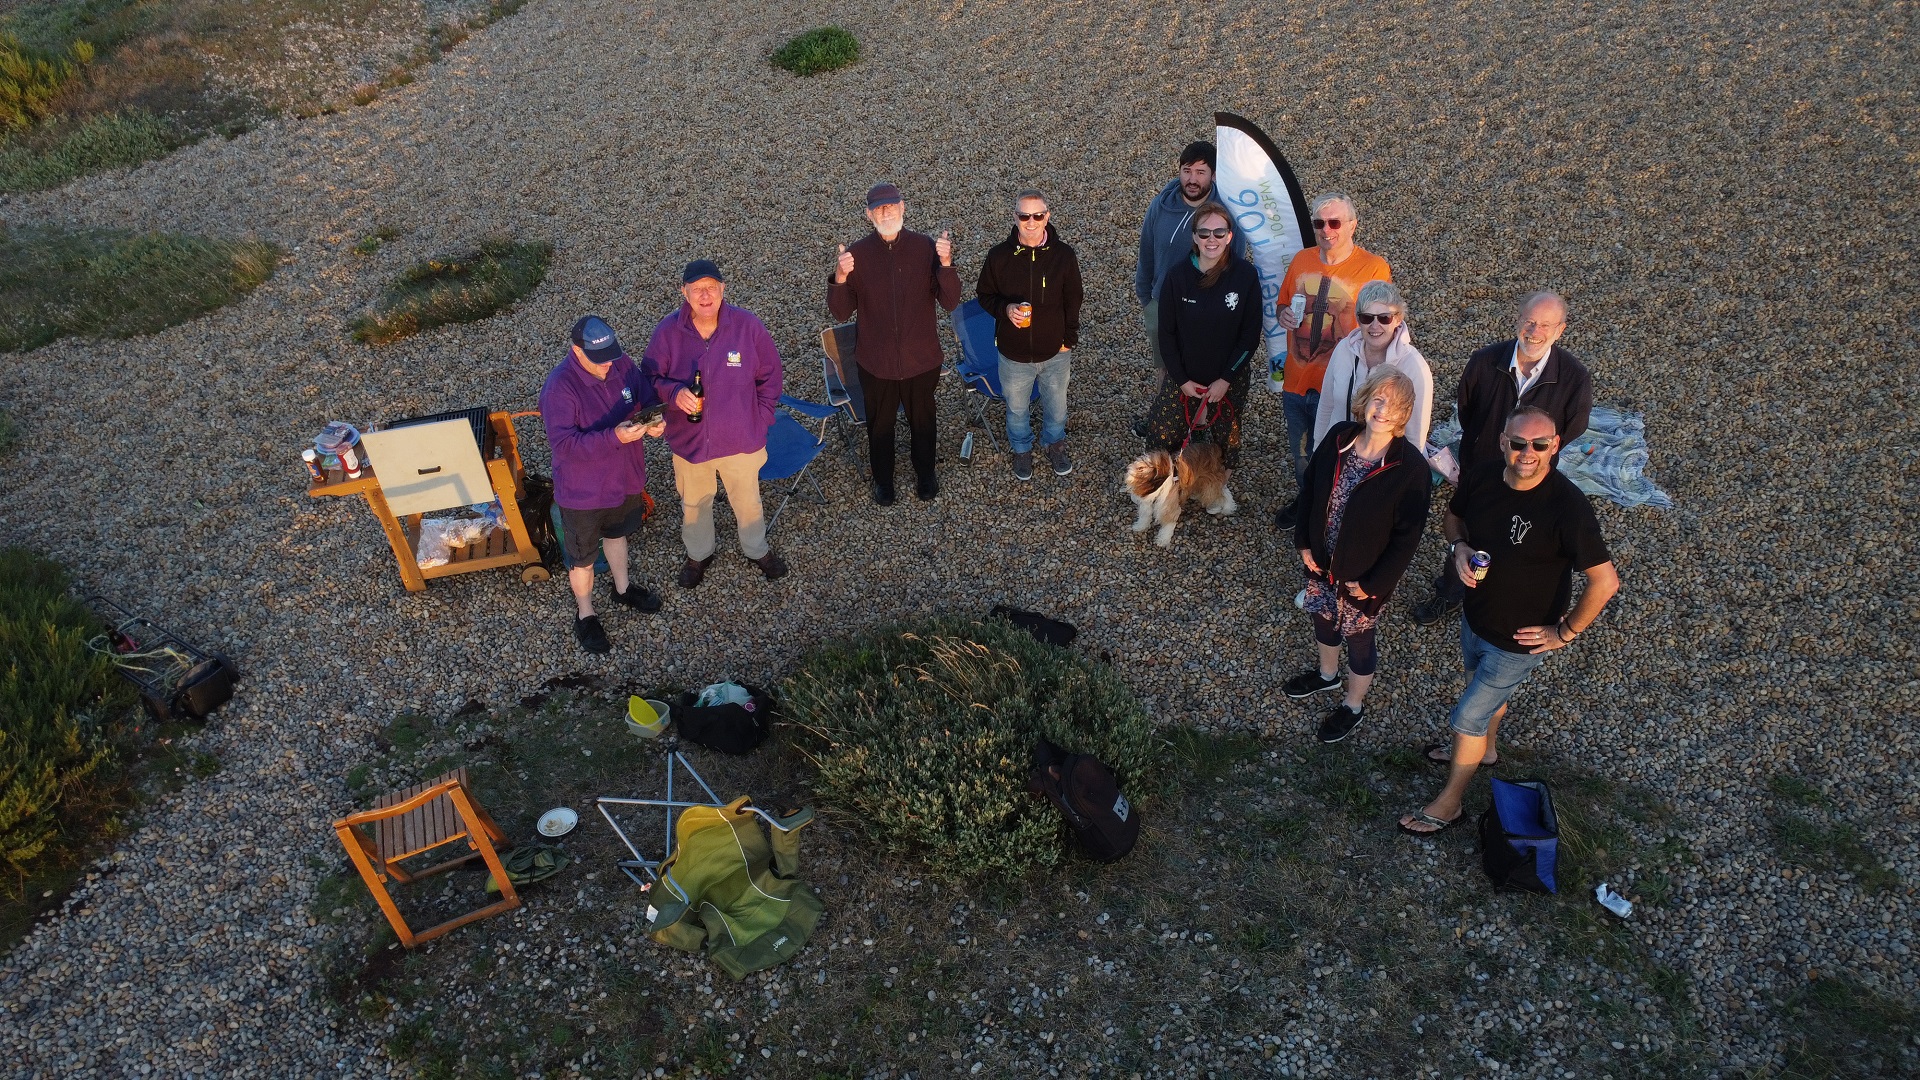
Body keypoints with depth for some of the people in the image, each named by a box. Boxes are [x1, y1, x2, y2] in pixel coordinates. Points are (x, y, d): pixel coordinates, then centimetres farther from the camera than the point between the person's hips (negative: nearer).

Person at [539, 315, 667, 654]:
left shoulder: (622, 365, -12)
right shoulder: (559, 388, -30)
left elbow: (649, 400, 1)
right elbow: (563, 444, -32)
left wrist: (655, 421, -23)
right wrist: (614, 437, -43)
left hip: (625, 478, 6)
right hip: (582, 490, -6)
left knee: (617, 533, 31)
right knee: (583, 556, 16)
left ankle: (623, 589, 56)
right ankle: (585, 615, 39)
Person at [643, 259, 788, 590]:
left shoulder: (748, 326, -17)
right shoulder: (668, 331, -15)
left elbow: (769, 376, -3)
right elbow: (651, 376, -2)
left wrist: (760, 419, -4)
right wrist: (674, 392, -23)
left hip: (741, 439, 0)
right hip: (689, 439, 1)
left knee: (747, 500, 22)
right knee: (693, 503, 23)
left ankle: (757, 550, 50)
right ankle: (698, 555, 51)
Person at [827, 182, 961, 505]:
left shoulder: (926, 246, -12)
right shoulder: (857, 253, -12)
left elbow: (950, 302, -14)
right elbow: (842, 312, -9)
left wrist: (946, 264, -31)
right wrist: (840, 279, -29)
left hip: (921, 360, 0)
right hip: (877, 363, 0)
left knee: (922, 421, 22)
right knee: (879, 425, 20)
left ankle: (925, 475, 47)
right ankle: (883, 480, 44)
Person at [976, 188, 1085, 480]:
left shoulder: (1064, 256, -13)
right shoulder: (999, 256, -14)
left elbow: (1073, 302, -1)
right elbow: (984, 294, -1)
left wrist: (1069, 340, -1)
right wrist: (1005, 309, -21)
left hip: (1055, 353, 0)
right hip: (1014, 355, 0)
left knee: (1056, 407, 23)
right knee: (1017, 409, 22)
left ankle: (1054, 445, 53)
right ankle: (1021, 450, 51)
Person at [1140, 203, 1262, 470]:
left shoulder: (1246, 275, -14)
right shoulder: (1177, 277, -12)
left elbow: (1251, 335, -9)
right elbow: (1166, 333, -5)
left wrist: (1225, 380, -12)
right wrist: (1182, 380, -8)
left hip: (1230, 380, -1)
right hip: (1184, 379, 1)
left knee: (1225, 439, 12)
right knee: (1161, 437, 3)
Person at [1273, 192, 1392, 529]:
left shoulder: (1374, 268, -13)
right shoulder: (1301, 260, 2)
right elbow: (1282, 302, 16)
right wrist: (1283, 313, -7)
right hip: (1296, 380, 5)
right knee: (1300, 453, 24)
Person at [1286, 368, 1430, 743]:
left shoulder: (1411, 467, -27)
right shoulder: (1339, 437, -13)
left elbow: (1407, 537, -20)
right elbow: (1310, 487, 1)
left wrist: (1373, 583, -17)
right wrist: (1304, 541, -1)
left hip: (1364, 575, -5)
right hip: (1321, 560, 5)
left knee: (1358, 637, 17)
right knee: (1323, 618, 28)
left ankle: (1353, 705, 44)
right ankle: (1327, 675, 58)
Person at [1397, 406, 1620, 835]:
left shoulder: (1568, 508, -32)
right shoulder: (1480, 477, -15)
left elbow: (1605, 581, -27)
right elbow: (1454, 515, 7)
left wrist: (1565, 632, -19)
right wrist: (1458, 548, -14)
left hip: (1519, 640, -6)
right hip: (1475, 618, 6)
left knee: (1467, 717, 7)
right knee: (1487, 693, 32)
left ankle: (1449, 803, 31)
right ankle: (1485, 748, 62)